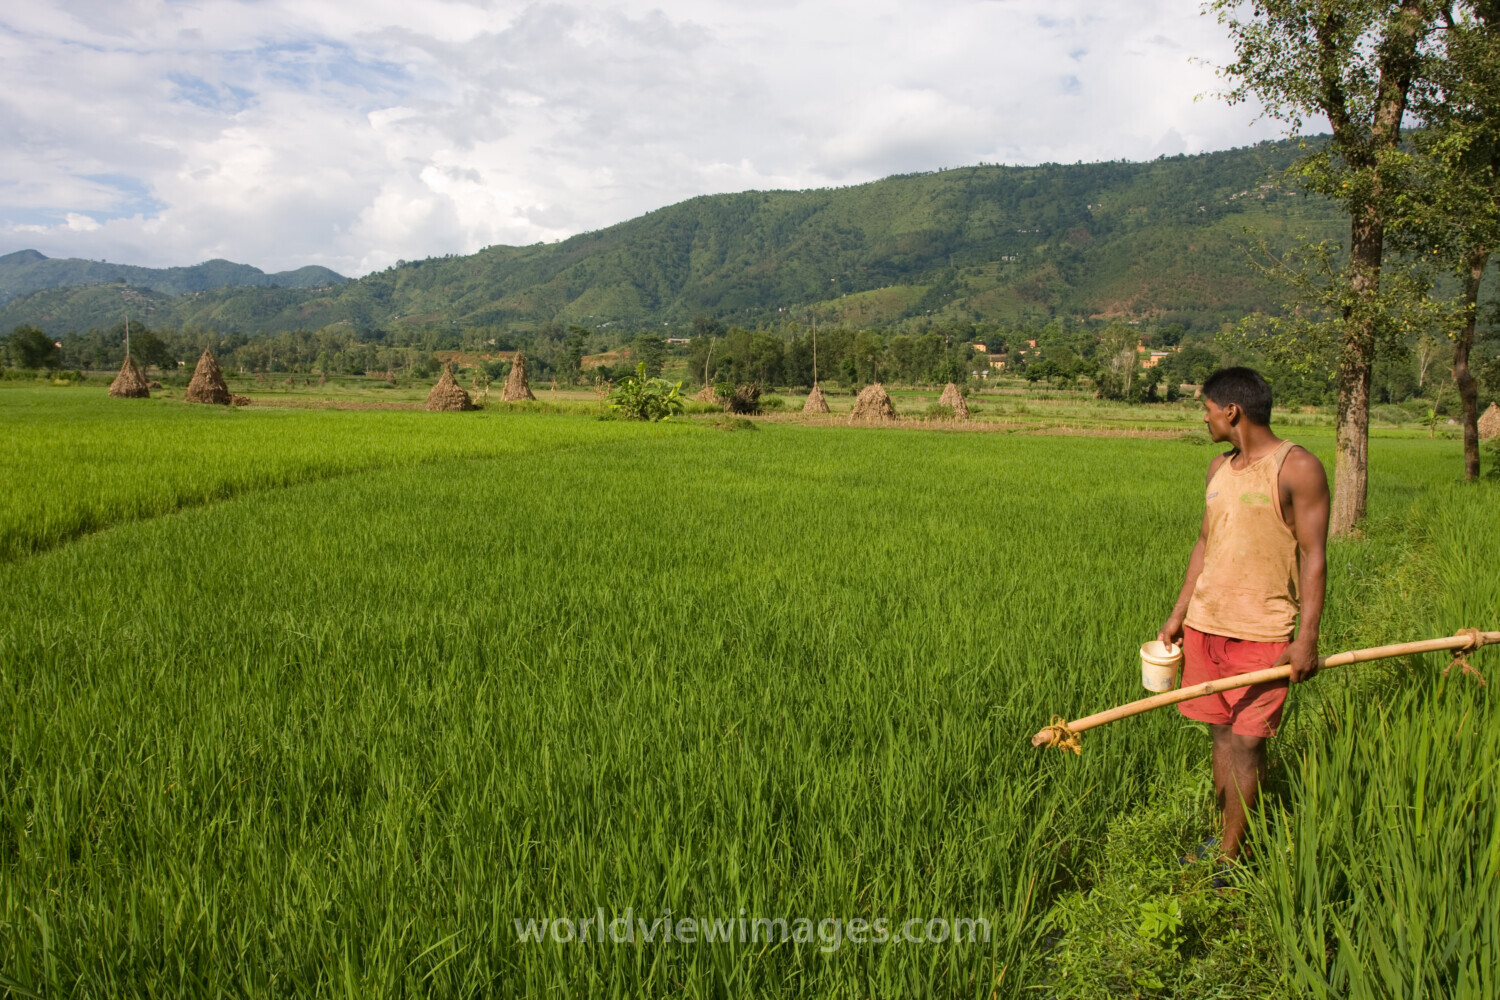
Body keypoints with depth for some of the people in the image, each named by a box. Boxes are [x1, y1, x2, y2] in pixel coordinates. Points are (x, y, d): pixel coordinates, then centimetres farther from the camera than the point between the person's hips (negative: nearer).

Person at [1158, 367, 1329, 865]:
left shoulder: (1297, 468, -8)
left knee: (1247, 742, -1)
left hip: (1262, 631, -6)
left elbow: (1313, 555, -10)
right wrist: (1178, 615, 15)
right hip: (1206, 623, 6)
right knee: (1221, 734, 11)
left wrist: (1307, 637, -15)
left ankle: (1229, 855, 9)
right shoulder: (1219, 469, 13)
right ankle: (1227, 834, 22)